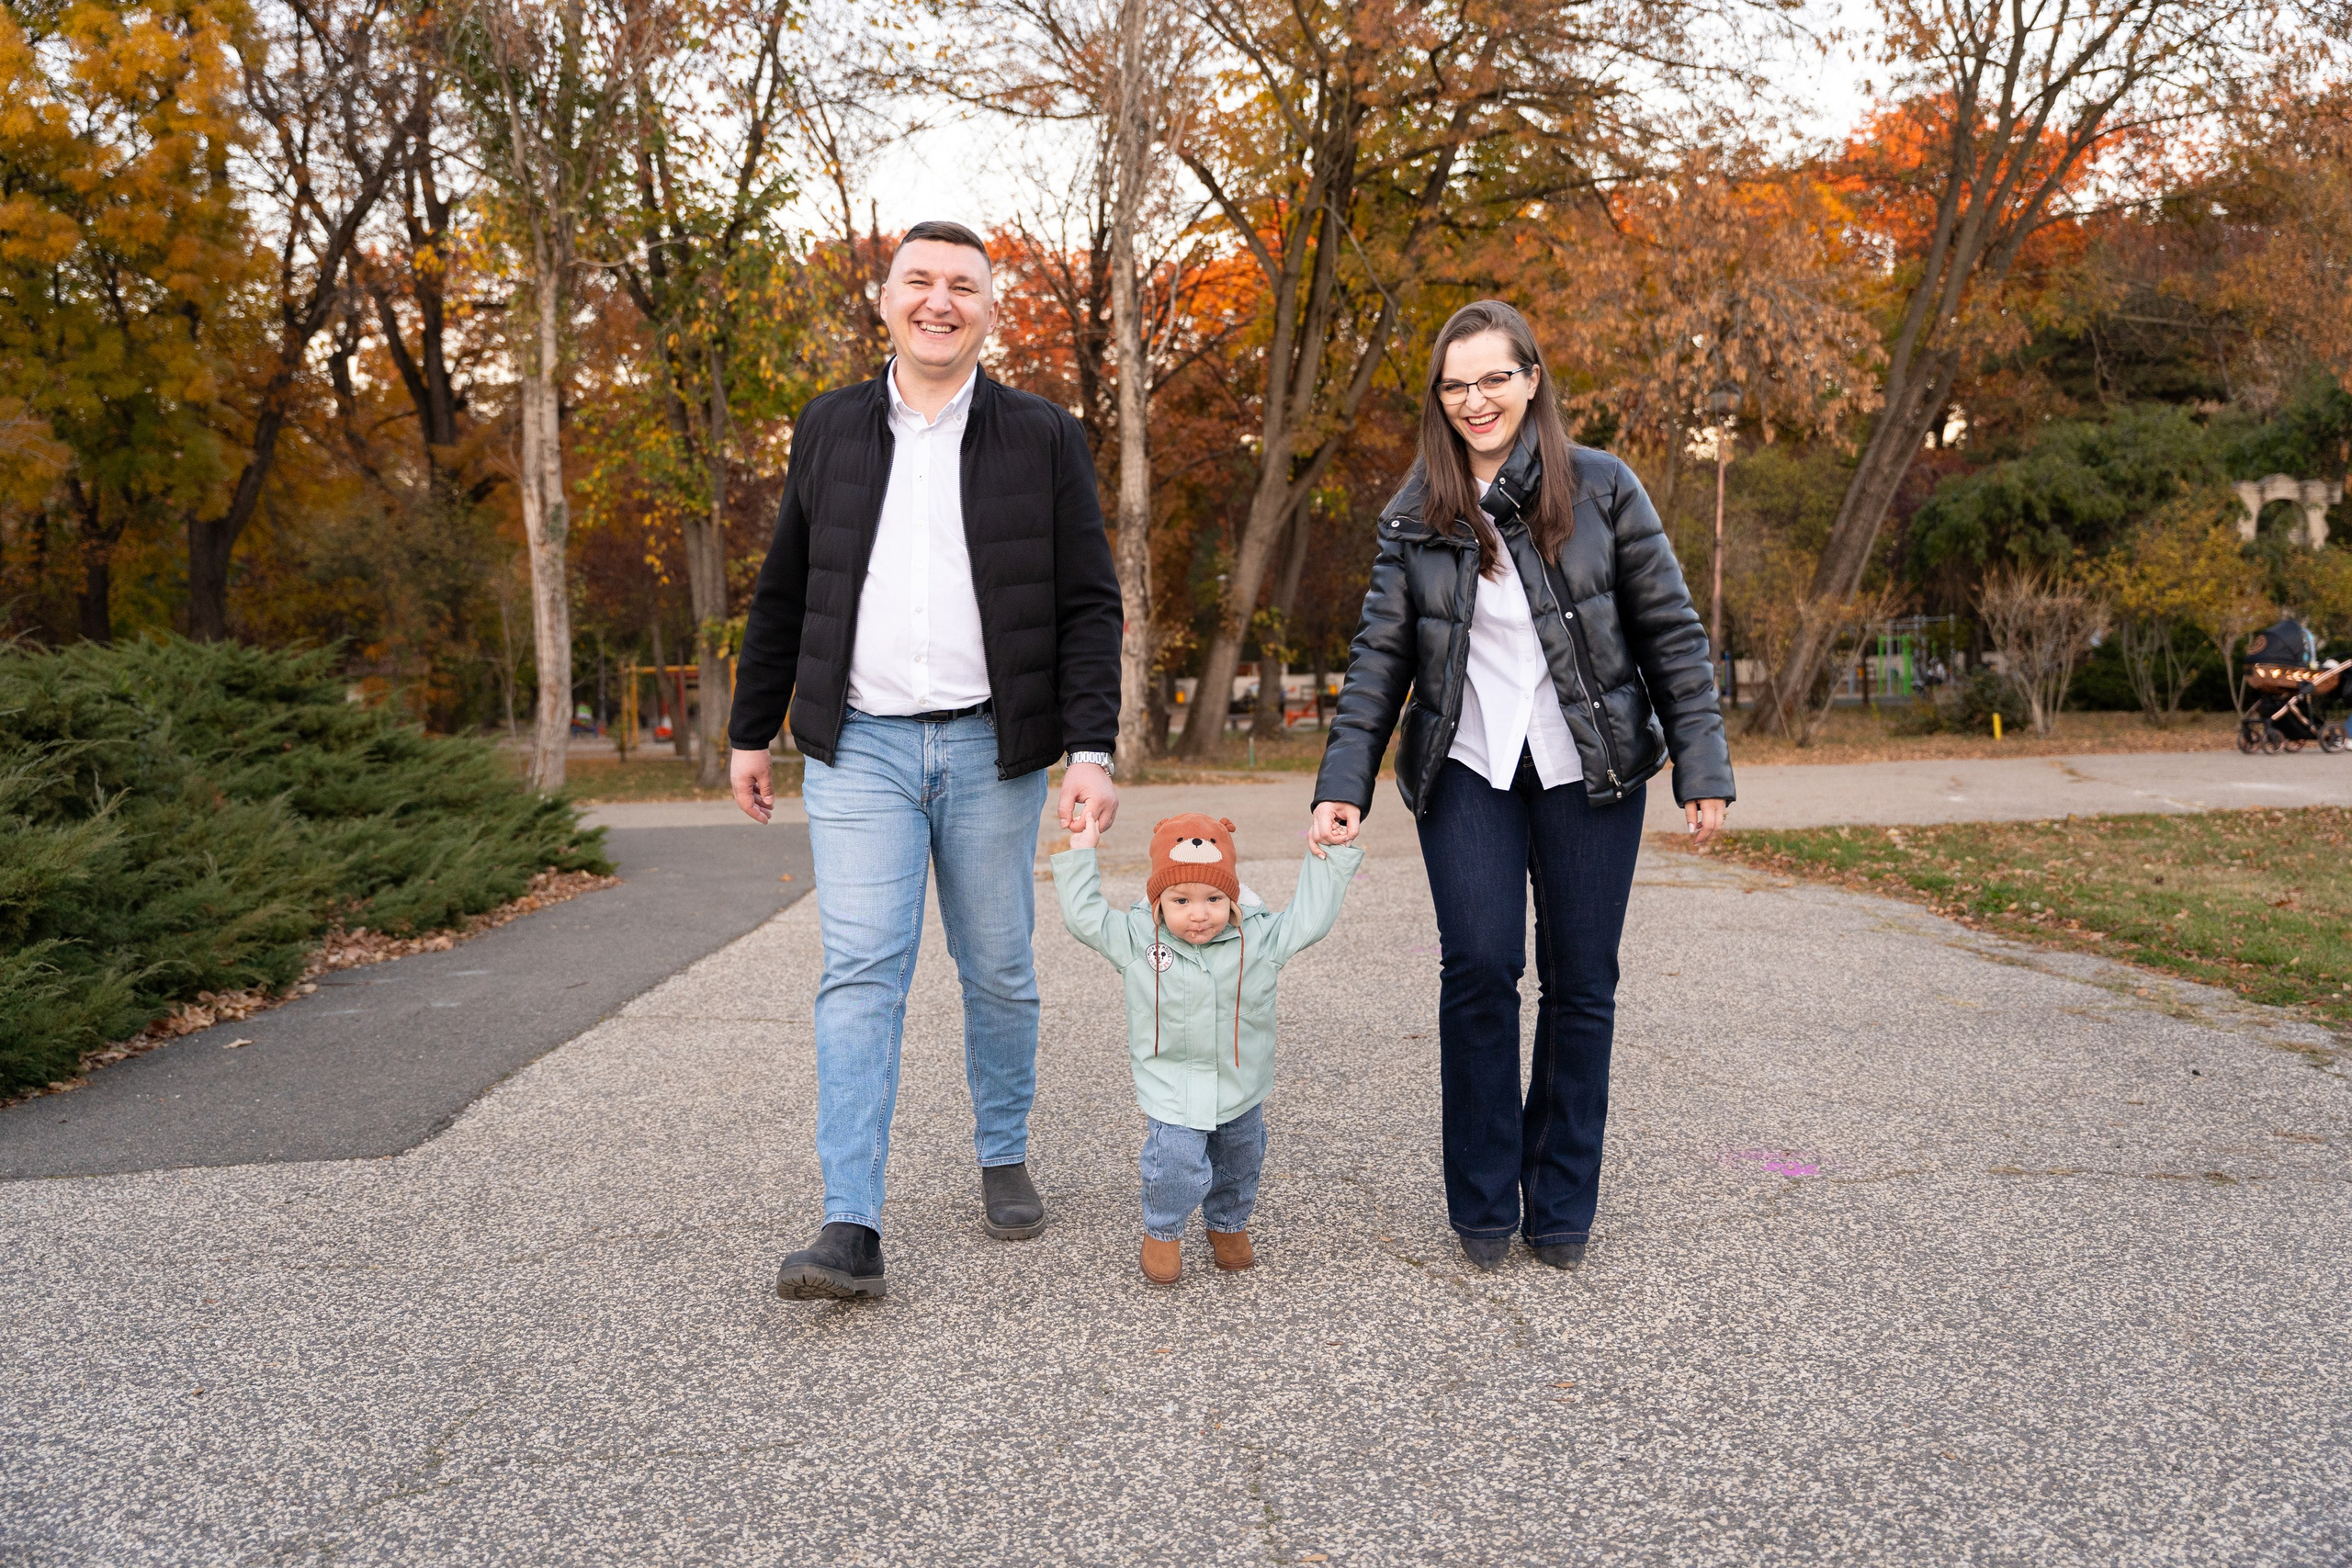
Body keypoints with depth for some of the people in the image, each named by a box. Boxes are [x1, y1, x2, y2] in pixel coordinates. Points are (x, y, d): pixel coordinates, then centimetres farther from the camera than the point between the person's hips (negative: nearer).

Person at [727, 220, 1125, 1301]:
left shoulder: (1043, 439, 3)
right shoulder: (830, 430, 9)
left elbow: (1088, 605, 0)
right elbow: (783, 595, 15)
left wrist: (1091, 748, -10)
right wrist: (752, 730, 14)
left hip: (991, 749, 0)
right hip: (859, 746, 1)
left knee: (999, 970, 9)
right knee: (860, 972, -8)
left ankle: (1004, 1159, 30)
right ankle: (852, 1226, -8)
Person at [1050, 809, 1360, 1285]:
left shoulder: (1259, 939, -10)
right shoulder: (1136, 939, -11)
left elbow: (1309, 918, -5)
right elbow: (1084, 916, -6)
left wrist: (1330, 857, -9)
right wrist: (1079, 854, -6)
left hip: (1241, 1090, 3)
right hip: (1171, 1090, -2)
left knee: (1239, 1167, 19)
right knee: (1176, 1169, -17)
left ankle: (1229, 1227, 48)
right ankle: (1162, 1233, 12)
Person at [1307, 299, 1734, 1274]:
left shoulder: (1601, 489, -1)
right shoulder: (1415, 516, 5)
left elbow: (1671, 635, 2)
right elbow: (1379, 658, 5)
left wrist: (1703, 769, -2)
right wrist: (1343, 785, -4)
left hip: (1589, 771, 0)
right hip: (1469, 772, 1)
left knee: (1581, 982, 4)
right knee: (1479, 970, -10)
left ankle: (1562, 1206, 19)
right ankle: (1482, 1207, 7)